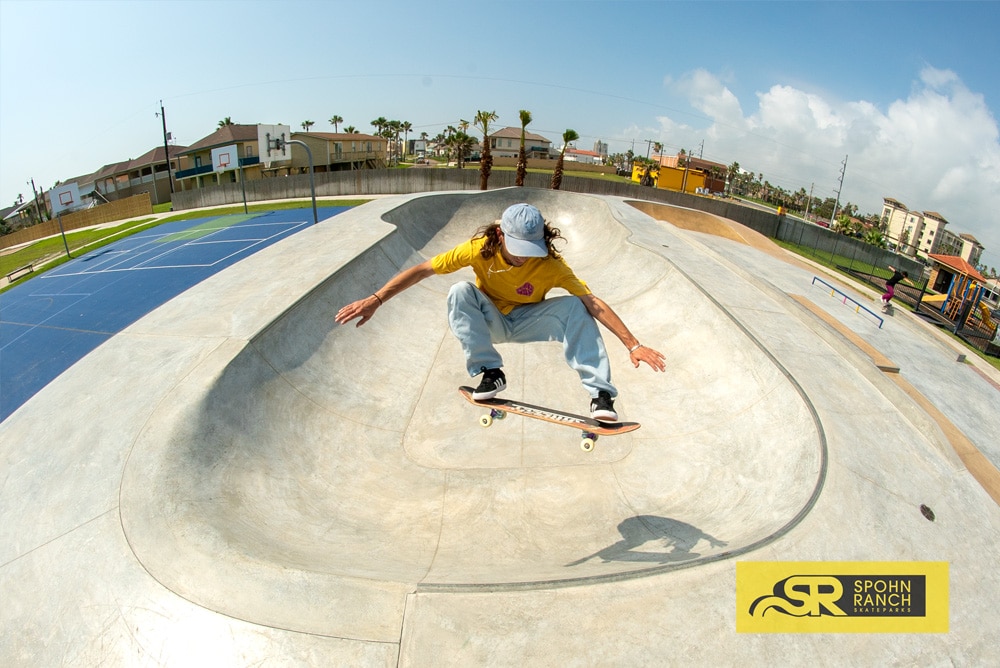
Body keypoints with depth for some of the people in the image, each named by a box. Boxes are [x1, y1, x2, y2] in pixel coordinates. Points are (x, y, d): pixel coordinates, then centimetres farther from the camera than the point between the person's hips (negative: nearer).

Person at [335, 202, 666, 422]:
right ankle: (490, 373, -25)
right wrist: (376, 299, -33)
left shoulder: (550, 264, -23)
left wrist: (633, 345, -33)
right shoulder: (480, 249, -24)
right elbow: (422, 269, -25)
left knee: (574, 307, -28)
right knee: (460, 291, -31)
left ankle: (600, 392, -29)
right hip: (490, 322, 0)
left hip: (527, 323, 0)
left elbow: (593, 303, -27)